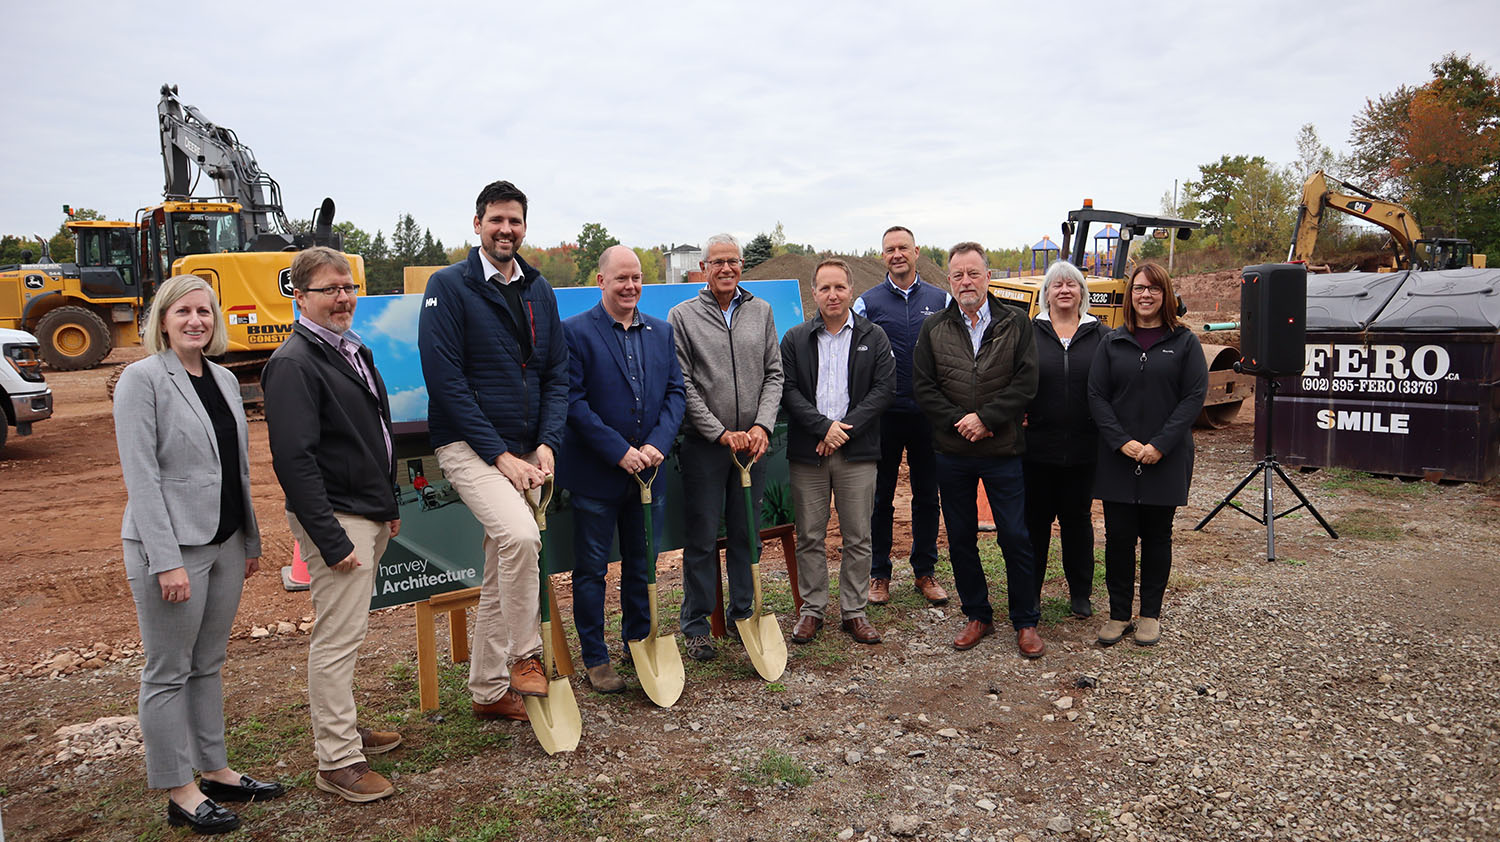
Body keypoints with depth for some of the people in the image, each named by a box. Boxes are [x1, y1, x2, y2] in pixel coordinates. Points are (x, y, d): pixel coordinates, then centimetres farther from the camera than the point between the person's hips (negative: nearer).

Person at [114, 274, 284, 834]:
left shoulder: (223, 380, 10)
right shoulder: (142, 379, -10)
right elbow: (141, 476, -15)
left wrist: (251, 540, 16)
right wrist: (166, 560, -19)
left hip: (225, 542, 7)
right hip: (172, 545, -7)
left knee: (208, 665, 17)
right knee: (169, 672, 5)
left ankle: (214, 770, 29)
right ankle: (178, 792, 17)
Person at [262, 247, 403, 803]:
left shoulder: (351, 350, 15)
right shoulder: (293, 363, -15)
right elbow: (294, 459, -21)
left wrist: (390, 505, 20)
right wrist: (330, 539, -23)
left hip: (370, 514, 9)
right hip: (335, 518, -9)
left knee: (346, 632, 19)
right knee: (337, 638, -3)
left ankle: (341, 727, 34)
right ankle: (337, 761, 8)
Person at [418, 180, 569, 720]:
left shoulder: (538, 290, 11)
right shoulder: (449, 286, -7)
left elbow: (556, 374, 9)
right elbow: (446, 379, -13)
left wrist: (546, 444, -6)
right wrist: (499, 454, -17)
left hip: (524, 451, 6)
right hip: (469, 445, -5)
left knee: (500, 579, 11)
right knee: (520, 535, -28)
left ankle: (487, 691, 25)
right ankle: (524, 657, -7)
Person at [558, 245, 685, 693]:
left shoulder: (662, 331, 9)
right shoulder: (575, 331, -8)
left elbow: (675, 391, 5)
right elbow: (573, 402, -13)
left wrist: (657, 444, -11)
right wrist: (620, 451, -17)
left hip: (649, 471, 5)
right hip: (595, 473, -4)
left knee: (643, 565, 16)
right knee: (591, 569, 7)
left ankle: (639, 644, 33)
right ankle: (595, 659, 21)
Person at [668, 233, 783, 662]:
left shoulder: (761, 312, 10)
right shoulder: (683, 316, -1)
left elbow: (773, 374, 7)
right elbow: (683, 385, -5)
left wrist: (762, 426, -7)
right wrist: (721, 433, -12)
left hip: (752, 443, 3)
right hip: (704, 444, -3)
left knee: (747, 535, 12)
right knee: (702, 538, 3)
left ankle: (742, 615, 27)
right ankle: (696, 627, 15)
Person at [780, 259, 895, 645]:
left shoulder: (873, 337, 6)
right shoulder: (795, 339, 6)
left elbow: (883, 389, -2)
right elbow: (788, 391, -1)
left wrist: (846, 428, -11)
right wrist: (823, 426, -13)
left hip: (857, 452, 0)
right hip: (807, 452, 0)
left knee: (858, 537, 6)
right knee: (809, 537, 6)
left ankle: (854, 611, 18)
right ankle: (812, 609, 20)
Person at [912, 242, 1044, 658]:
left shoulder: (1015, 324, 1)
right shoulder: (933, 329, 5)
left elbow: (1026, 384, -7)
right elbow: (923, 387, -2)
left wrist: (985, 418, -16)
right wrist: (961, 422, -13)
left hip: (1003, 451, -2)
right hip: (952, 453, 2)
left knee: (1015, 537, 3)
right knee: (961, 539, 10)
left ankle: (1026, 622, 18)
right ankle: (977, 615, 26)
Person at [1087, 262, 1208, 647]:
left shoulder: (1185, 342, 2)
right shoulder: (1112, 343, 6)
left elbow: (1195, 396, -5)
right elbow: (1097, 396, 1)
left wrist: (1161, 445, -14)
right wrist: (1122, 441, -12)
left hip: (1166, 460, -1)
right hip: (1117, 458, 1)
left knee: (1157, 536, 8)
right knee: (1118, 536, 3)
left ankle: (1150, 614, 21)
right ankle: (1119, 613, 16)